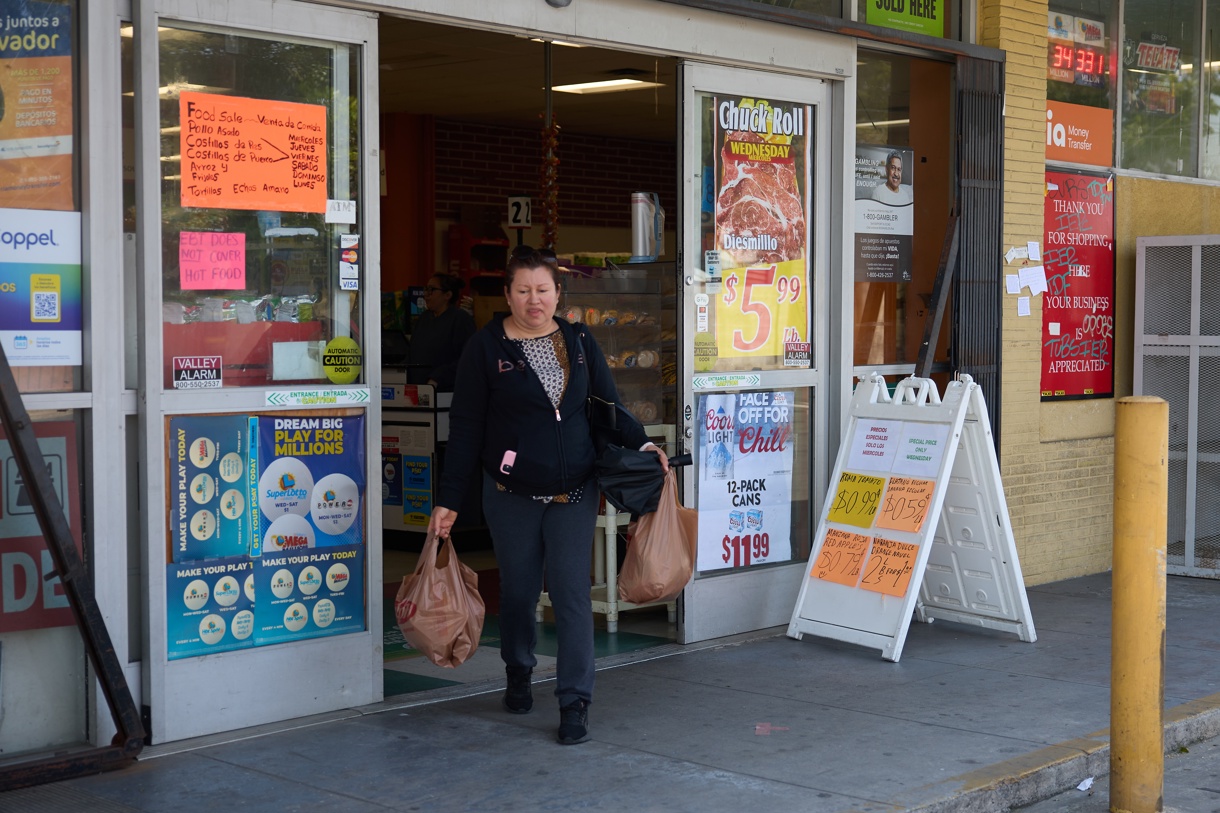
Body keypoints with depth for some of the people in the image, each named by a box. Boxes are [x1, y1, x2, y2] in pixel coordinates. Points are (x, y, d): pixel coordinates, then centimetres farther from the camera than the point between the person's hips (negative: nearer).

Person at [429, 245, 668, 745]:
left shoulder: (579, 342, 6)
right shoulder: (486, 348, -2)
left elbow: (609, 406, 12)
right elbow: (466, 427, -1)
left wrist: (642, 445, -7)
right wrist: (448, 499, -3)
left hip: (574, 492, 1)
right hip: (512, 495, -1)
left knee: (572, 594, -4)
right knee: (518, 590, 12)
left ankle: (574, 702, 1)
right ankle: (518, 672, 38)